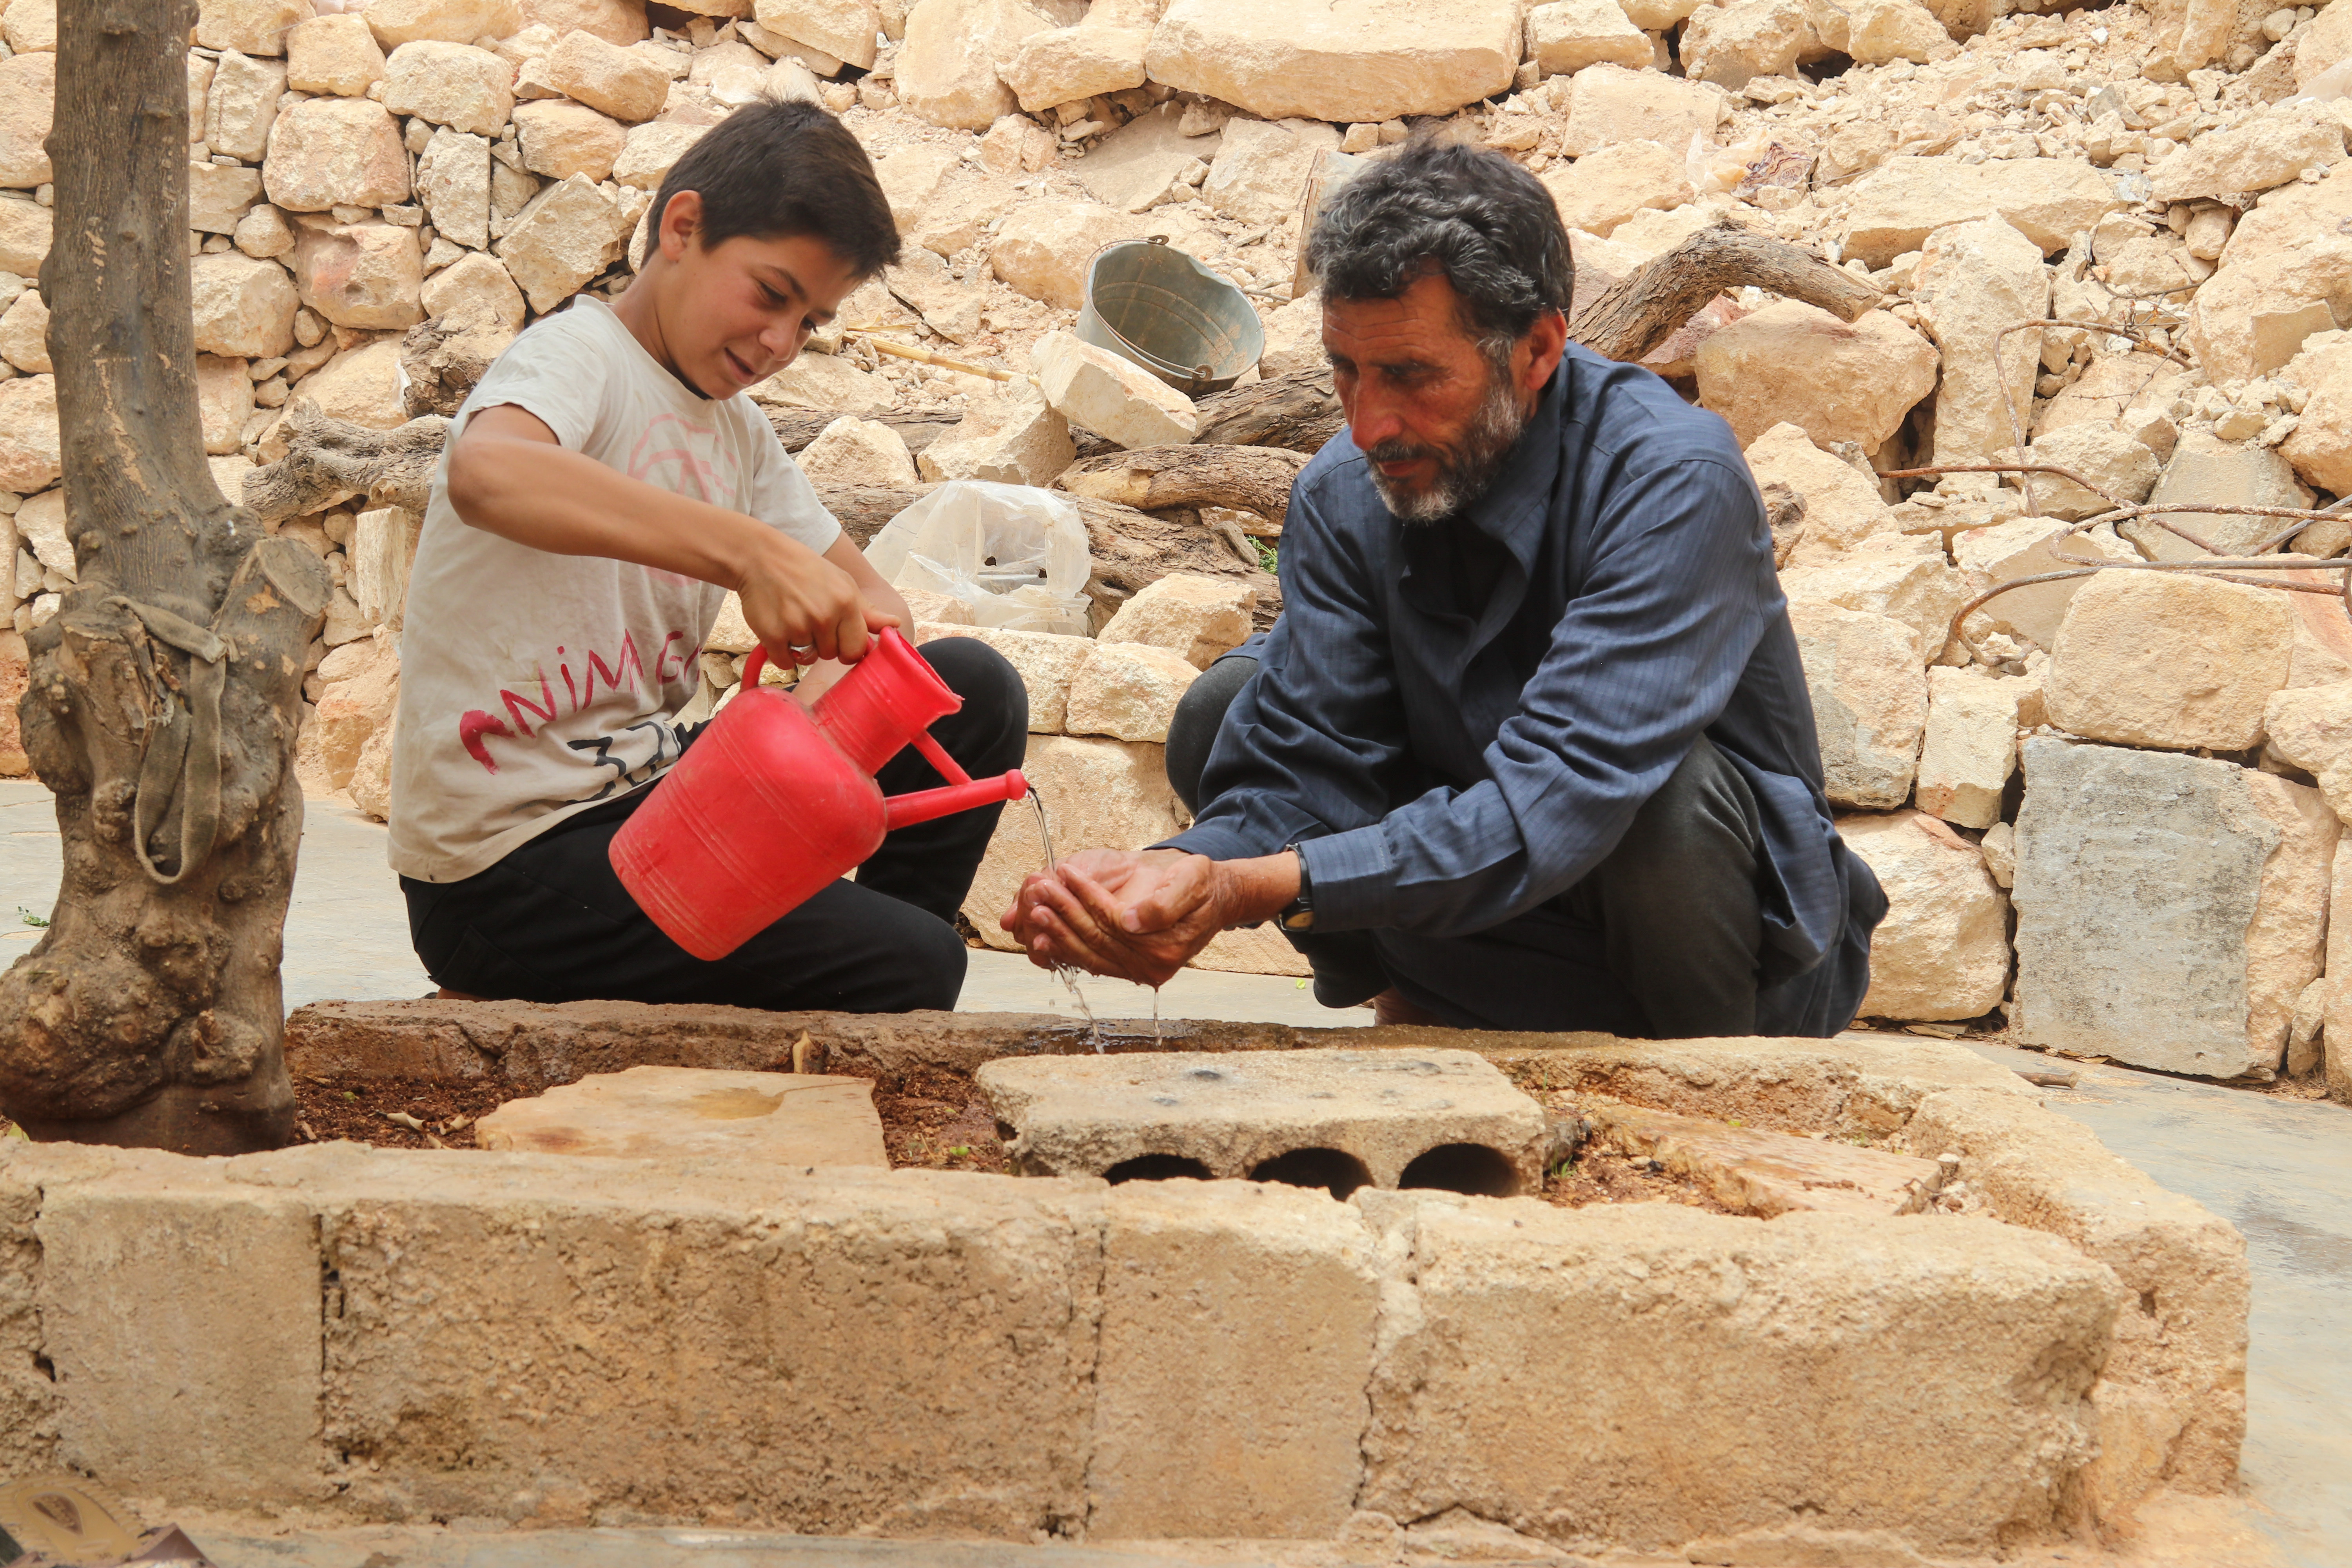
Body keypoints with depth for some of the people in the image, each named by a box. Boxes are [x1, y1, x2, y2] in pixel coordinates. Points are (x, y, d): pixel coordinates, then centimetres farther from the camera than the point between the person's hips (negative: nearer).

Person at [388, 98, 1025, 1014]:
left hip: (649, 793, 9)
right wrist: (751, 552, -46)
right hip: (506, 868, -9)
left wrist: (830, 688, -12)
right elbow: (488, 474, -38)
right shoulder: (579, 356, -13)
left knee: (974, 691, 3)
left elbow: (870, 601, 13)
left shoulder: (736, 427, 14)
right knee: (912, 971, -19)